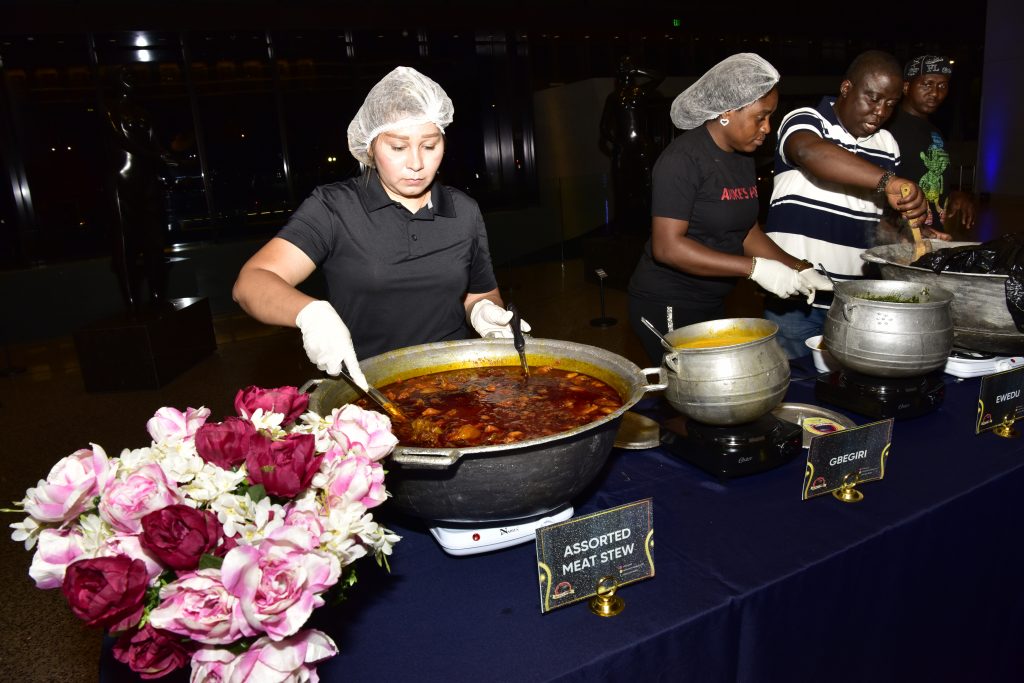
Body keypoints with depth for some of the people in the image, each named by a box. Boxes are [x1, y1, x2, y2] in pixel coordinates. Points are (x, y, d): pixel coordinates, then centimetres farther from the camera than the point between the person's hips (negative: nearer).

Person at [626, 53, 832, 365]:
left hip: (712, 304, 8)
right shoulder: (683, 158, -17)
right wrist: (756, 268, -24)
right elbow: (668, 246, -24)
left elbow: (748, 232, 11)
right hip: (668, 306, -8)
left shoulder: (743, 158, 8)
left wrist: (799, 269, -4)